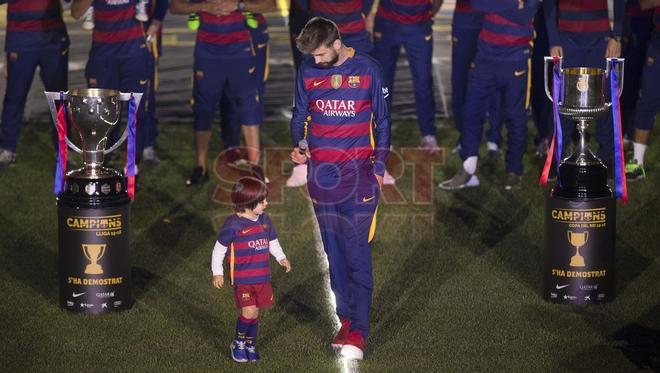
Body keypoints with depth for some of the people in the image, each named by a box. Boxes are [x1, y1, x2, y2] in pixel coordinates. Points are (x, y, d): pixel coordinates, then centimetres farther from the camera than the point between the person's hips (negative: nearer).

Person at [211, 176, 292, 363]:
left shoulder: (265, 221, 3)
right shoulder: (233, 225, -13)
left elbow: (273, 242, 17)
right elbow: (219, 249, -5)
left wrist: (281, 258, 2)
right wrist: (217, 273, -6)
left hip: (262, 277, 5)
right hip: (242, 279, -5)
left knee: (255, 313, 10)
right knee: (249, 312, -11)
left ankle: (250, 346, 27)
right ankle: (238, 343, 13)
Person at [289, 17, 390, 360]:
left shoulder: (367, 69, -2)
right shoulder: (307, 72, 5)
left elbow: (382, 120, 4)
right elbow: (299, 116, 16)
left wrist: (379, 168, 1)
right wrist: (296, 147, -3)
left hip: (358, 171, -3)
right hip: (320, 171, 3)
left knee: (357, 252, -7)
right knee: (334, 251, 6)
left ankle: (358, 331, -6)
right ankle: (346, 319, 16)